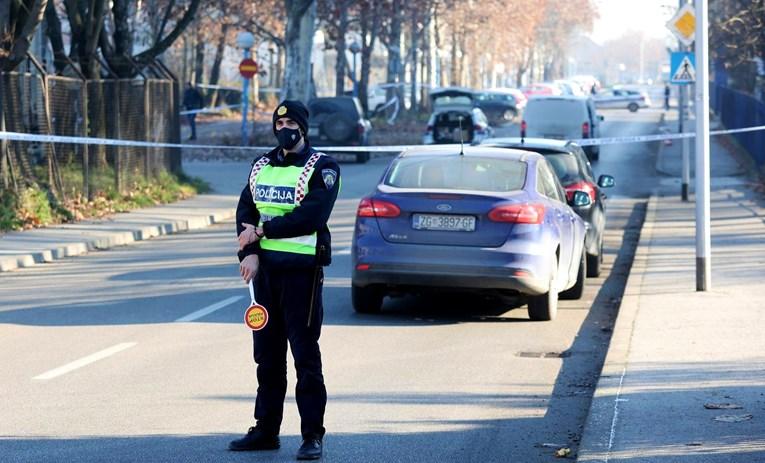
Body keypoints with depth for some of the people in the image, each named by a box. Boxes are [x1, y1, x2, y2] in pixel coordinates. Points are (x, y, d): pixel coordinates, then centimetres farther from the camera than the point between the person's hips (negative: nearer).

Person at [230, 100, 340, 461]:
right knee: (267, 353, 11)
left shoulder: (321, 168, -5)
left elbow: (311, 217, -17)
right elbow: (245, 212, 7)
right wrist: (249, 253, -9)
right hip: (264, 268, 6)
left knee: (305, 354, -6)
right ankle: (266, 431, 19)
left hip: (301, 269, -6)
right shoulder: (261, 166, 15)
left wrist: (261, 231, -14)